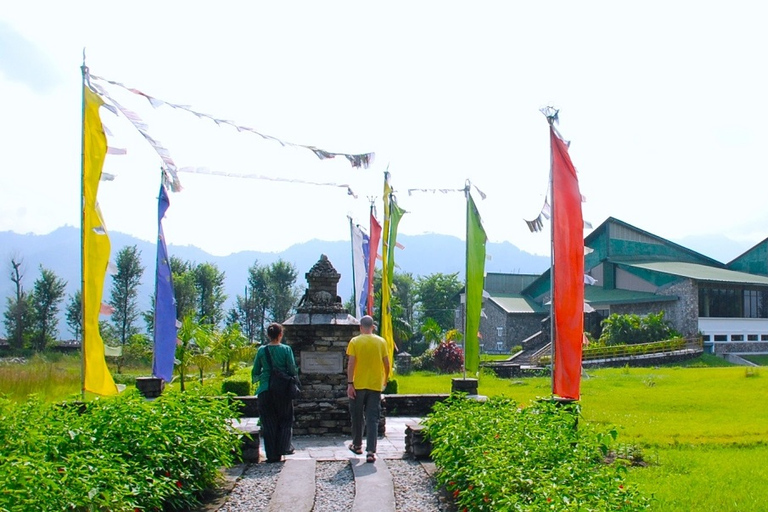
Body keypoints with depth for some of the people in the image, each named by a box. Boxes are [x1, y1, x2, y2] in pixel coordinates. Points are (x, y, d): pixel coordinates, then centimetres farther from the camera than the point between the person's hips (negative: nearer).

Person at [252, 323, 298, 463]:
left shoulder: (262, 350, 0)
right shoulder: (286, 349, -5)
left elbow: (255, 372, 7)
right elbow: (293, 370, -4)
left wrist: (255, 379, 28)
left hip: (265, 390, 2)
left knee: (269, 422, 8)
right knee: (285, 420, 16)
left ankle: (273, 455, 8)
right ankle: (284, 447, 6)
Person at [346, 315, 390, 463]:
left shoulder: (355, 342, -4)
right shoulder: (381, 342, 1)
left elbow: (351, 364, -9)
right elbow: (386, 363, 3)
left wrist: (350, 383, -8)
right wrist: (385, 380, 19)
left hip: (358, 385, -1)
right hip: (375, 385, 1)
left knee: (357, 417, 16)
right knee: (373, 419, 0)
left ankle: (357, 445, 29)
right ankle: (371, 451, -9)